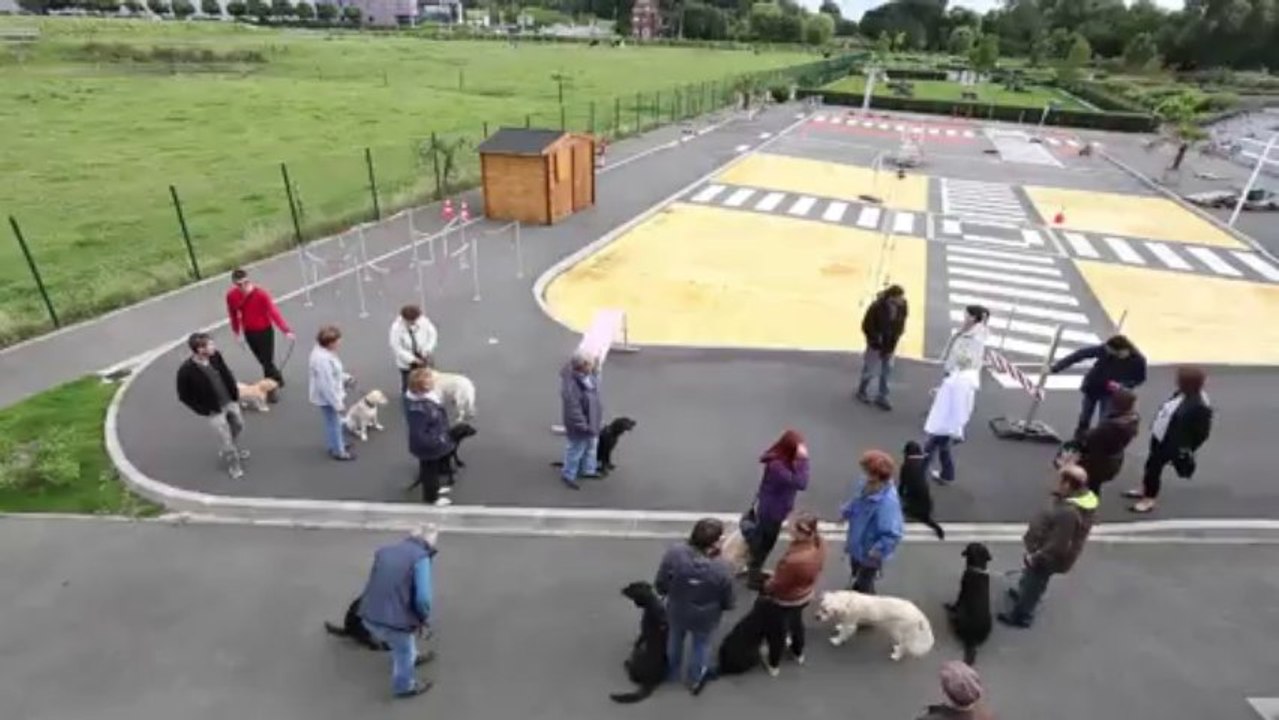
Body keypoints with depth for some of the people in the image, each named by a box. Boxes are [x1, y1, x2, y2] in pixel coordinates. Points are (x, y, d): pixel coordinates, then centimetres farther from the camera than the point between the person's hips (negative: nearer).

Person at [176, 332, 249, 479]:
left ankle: (230, 451, 52)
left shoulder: (215, 356, -14)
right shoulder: (186, 370, -27)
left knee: (238, 425, 25)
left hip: (230, 401, 6)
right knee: (226, 438, 6)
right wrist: (204, 410, -13)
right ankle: (233, 465, 29)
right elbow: (184, 396, -15)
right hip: (214, 410, -5)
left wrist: (235, 393, 5)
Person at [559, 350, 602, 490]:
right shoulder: (571, 385, -36)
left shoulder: (589, 375, -8)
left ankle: (587, 469, 50)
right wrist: (583, 426, -24)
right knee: (576, 449, 12)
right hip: (579, 426, -9)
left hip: (591, 420, 9)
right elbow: (573, 409, -30)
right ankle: (568, 475, 34)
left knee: (591, 446, 27)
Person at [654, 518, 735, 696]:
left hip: (676, 612, 2)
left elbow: (660, 586, -16)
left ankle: (672, 673, 58)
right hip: (704, 618, -1)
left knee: (675, 639, 32)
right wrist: (724, 606, 10)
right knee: (701, 645, 30)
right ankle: (695, 680, 54)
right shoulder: (721, 570, -32)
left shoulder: (674, 554, -31)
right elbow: (727, 603, -14)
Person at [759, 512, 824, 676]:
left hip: (784, 600, -7)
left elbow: (778, 584, -27)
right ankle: (798, 653, 62)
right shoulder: (819, 542, -23)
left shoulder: (795, 560, -46)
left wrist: (766, 587, -5)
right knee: (796, 622, 36)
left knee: (776, 632, 23)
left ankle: (773, 664, 48)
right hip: (805, 594, 7)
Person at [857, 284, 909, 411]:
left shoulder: (902, 305, -14)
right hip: (876, 343, -4)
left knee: (887, 370, 8)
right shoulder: (877, 306, -28)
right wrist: (876, 342, -15)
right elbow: (867, 326, -17)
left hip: (889, 344, 5)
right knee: (870, 369, 7)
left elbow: (901, 324, 2)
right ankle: (861, 390, 32)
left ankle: (881, 397, 20)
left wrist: (893, 341, -3)